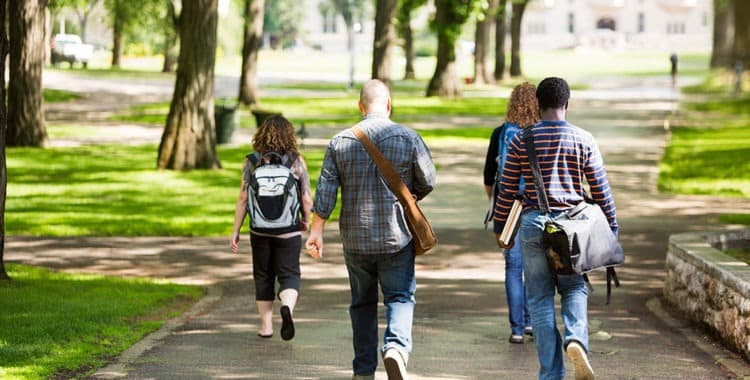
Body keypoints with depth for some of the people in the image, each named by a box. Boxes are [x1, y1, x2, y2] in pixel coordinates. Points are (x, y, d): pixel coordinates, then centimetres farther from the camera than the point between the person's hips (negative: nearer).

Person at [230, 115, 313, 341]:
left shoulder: (252, 161, -4)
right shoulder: (296, 161, -4)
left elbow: (243, 198, -5)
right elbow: (307, 199, -3)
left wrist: (236, 231, 2)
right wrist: (305, 221, 16)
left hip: (260, 231, 1)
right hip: (289, 231, -1)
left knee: (263, 276, 15)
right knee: (289, 275, 6)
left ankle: (266, 325, 18)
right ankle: (287, 306, -24)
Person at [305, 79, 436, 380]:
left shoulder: (340, 141, 0)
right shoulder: (408, 138, -5)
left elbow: (325, 190, -3)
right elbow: (428, 182, 2)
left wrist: (316, 231, 1)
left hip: (355, 238, 2)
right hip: (397, 236, -2)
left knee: (362, 303, 14)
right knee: (400, 298, 2)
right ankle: (397, 346, -25)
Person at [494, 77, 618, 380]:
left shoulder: (521, 140, -1)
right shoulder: (584, 140, 0)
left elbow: (507, 190, 2)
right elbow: (601, 190, 2)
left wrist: (499, 228, 14)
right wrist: (611, 230, 12)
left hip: (533, 223, 0)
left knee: (540, 298, 6)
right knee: (575, 289, 16)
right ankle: (575, 339, -14)